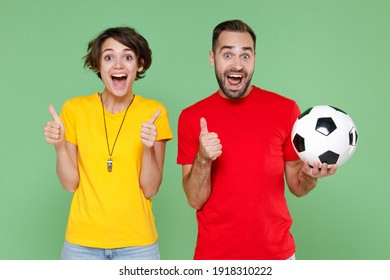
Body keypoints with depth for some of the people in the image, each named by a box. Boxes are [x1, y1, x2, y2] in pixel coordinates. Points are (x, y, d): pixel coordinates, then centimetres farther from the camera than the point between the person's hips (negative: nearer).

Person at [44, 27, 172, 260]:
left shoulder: (154, 112, -6)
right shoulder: (75, 108, -3)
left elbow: (150, 189, -8)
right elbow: (71, 184, -2)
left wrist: (148, 148, -23)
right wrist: (59, 146, -17)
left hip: (137, 243, -1)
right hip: (83, 242, 1)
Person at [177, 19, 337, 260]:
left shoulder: (285, 109, -6)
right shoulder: (191, 117, -5)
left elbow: (297, 187, 1)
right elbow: (195, 199, -7)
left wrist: (310, 175, -20)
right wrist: (203, 160, -24)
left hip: (276, 253, 1)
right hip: (214, 254, 0)